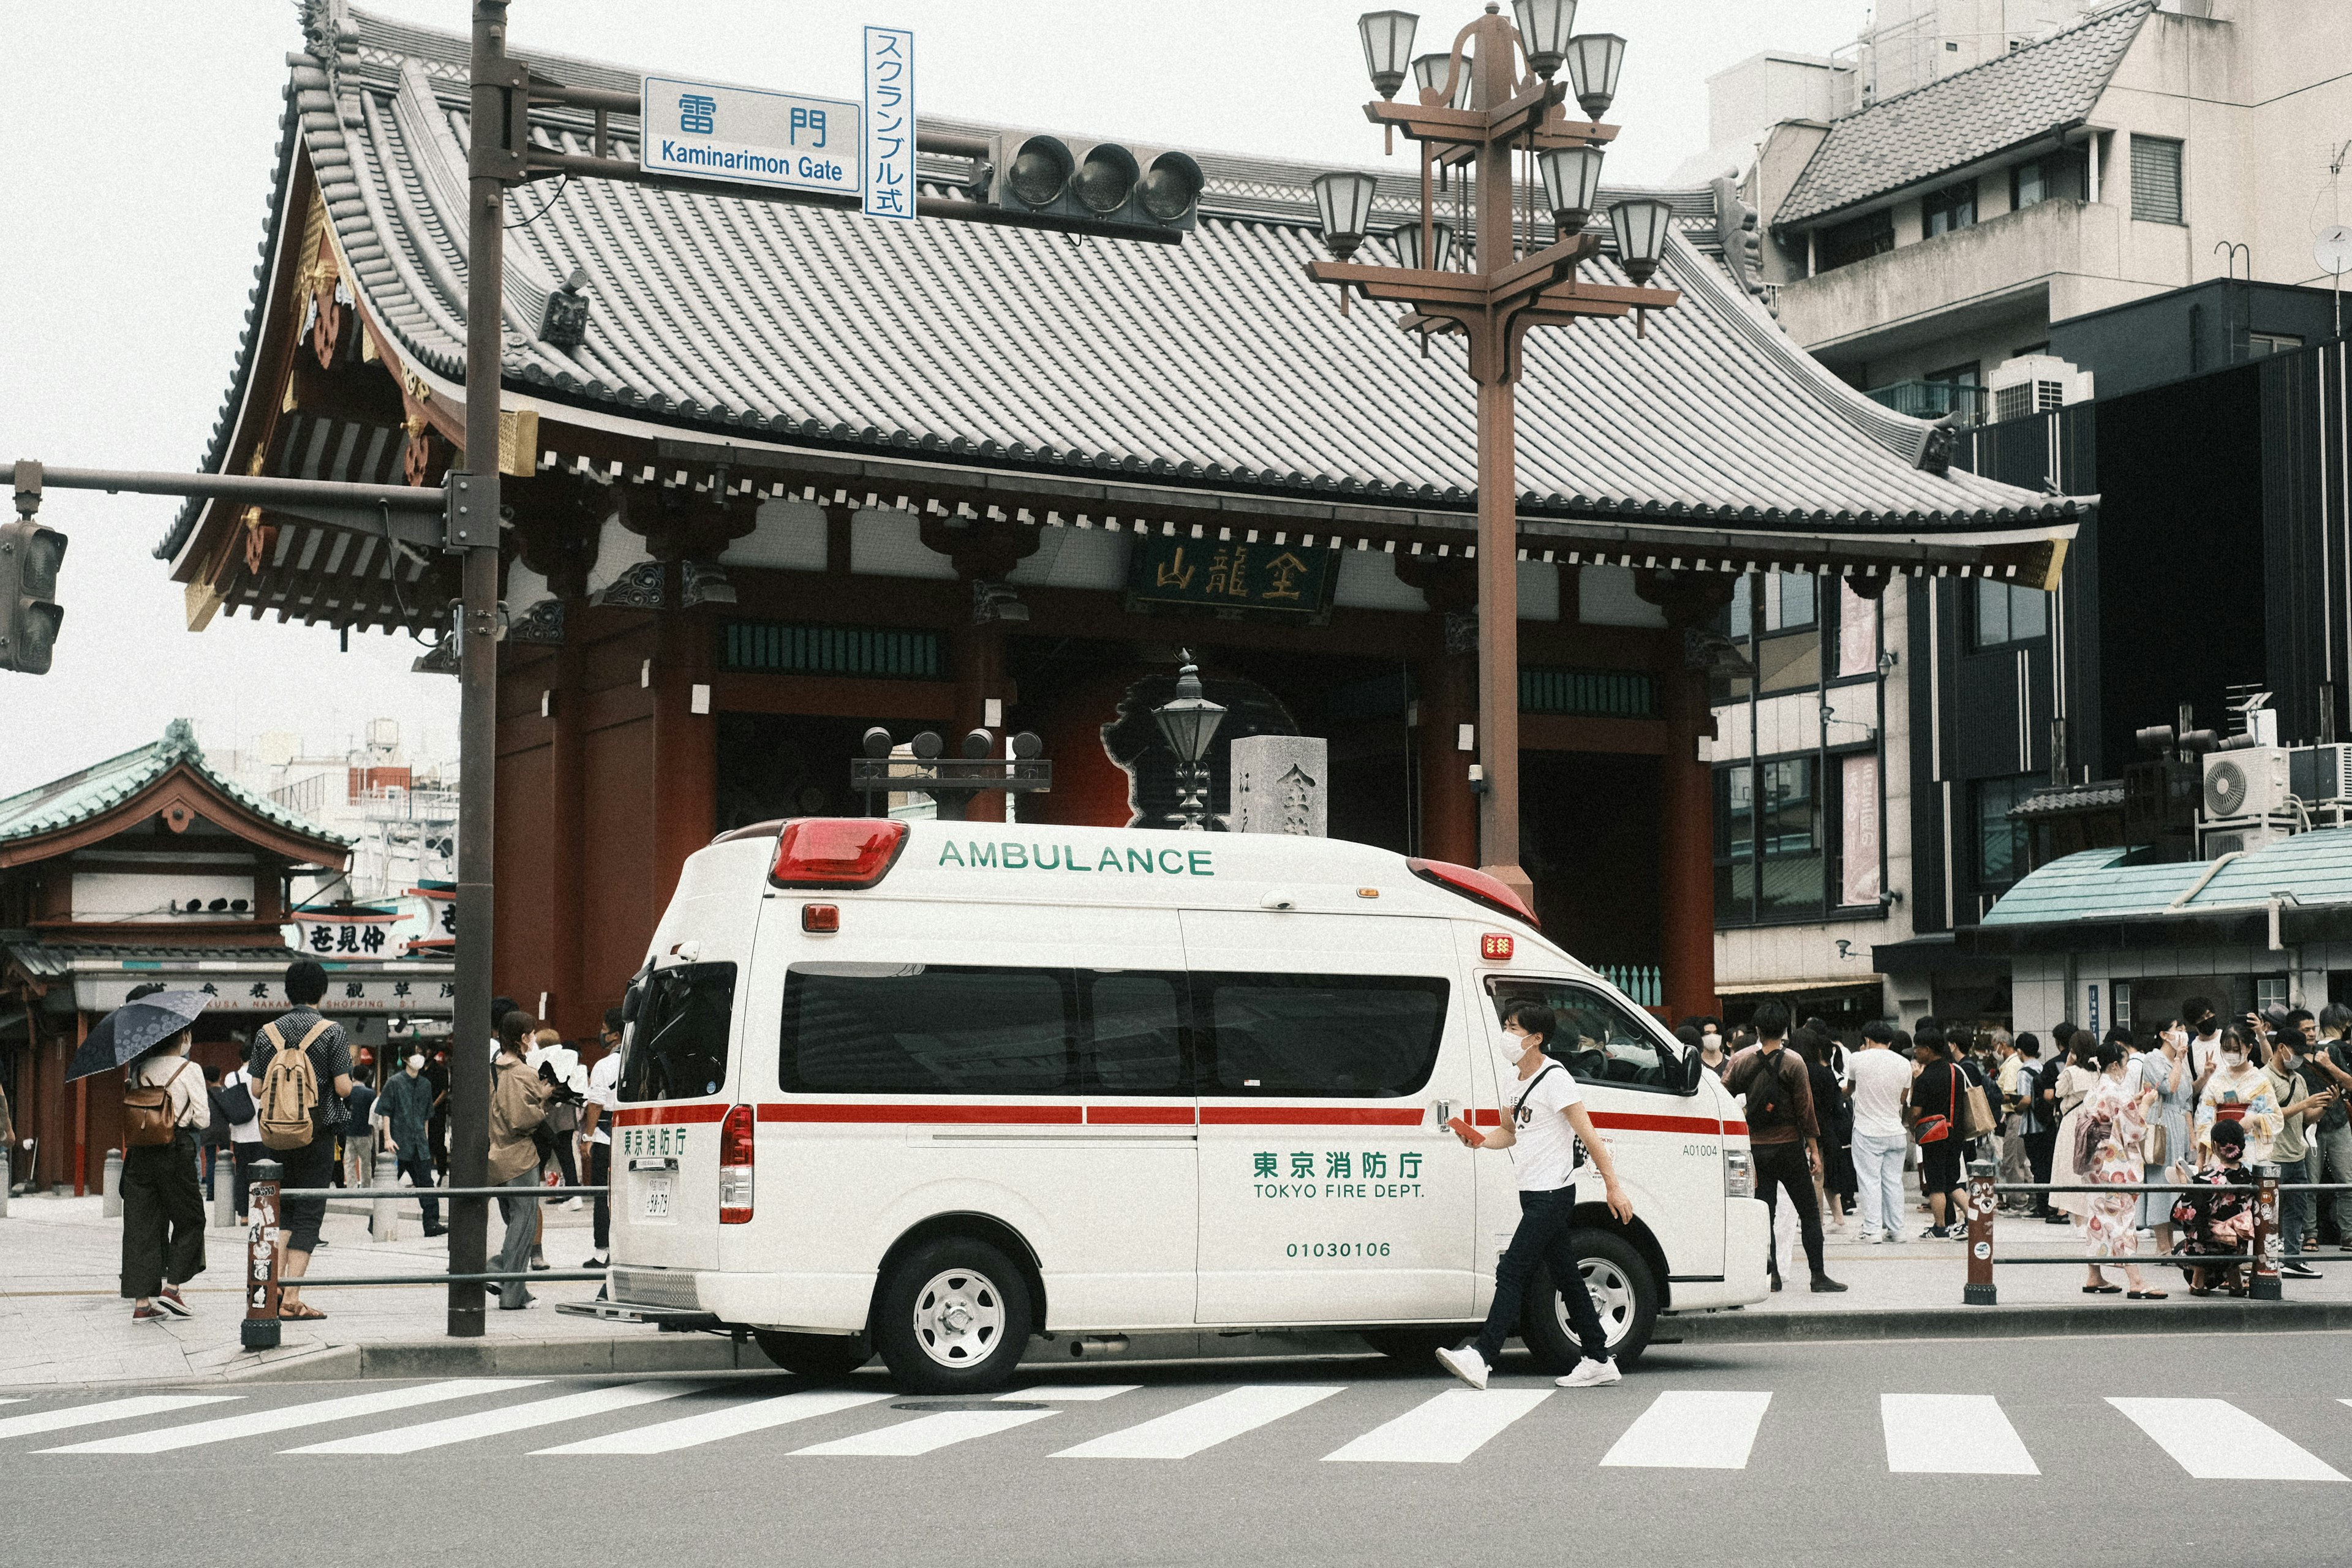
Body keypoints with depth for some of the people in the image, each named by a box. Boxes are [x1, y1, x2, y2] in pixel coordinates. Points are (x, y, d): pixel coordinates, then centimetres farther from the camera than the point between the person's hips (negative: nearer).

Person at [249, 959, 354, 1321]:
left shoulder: (267, 1033, 4)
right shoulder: (332, 1033, -6)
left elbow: (257, 1089, 3)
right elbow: (343, 1088, -10)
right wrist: (351, 1084, 12)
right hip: (318, 1135, -3)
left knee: (279, 1211, 14)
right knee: (307, 1213, 1)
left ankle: (275, 1286, -1)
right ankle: (291, 1298, -3)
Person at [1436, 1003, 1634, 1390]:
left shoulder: (1555, 1079, -13)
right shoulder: (1518, 1083, 14)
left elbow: (1589, 1136, -15)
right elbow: (1513, 1132, 27)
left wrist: (1612, 1187, -18)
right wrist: (1482, 1140, 6)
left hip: (1552, 1195, -9)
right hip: (1534, 1195, 9)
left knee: (1511, 1273, -13)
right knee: (1566, 1276, 11)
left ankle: (1481, 1357, -18)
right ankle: (1599, 1361, 17)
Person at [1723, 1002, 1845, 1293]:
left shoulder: (1740, 1061, 1)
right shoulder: (1793, 1063, -7)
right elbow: (1805, 1110, -7)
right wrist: (1814, 1150, -2)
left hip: (1755, 1148, 3)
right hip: (1788, 1146, -3)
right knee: (1809, 1213, 4)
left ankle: (1772, 1274, 3)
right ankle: (1818, 1276, 2)